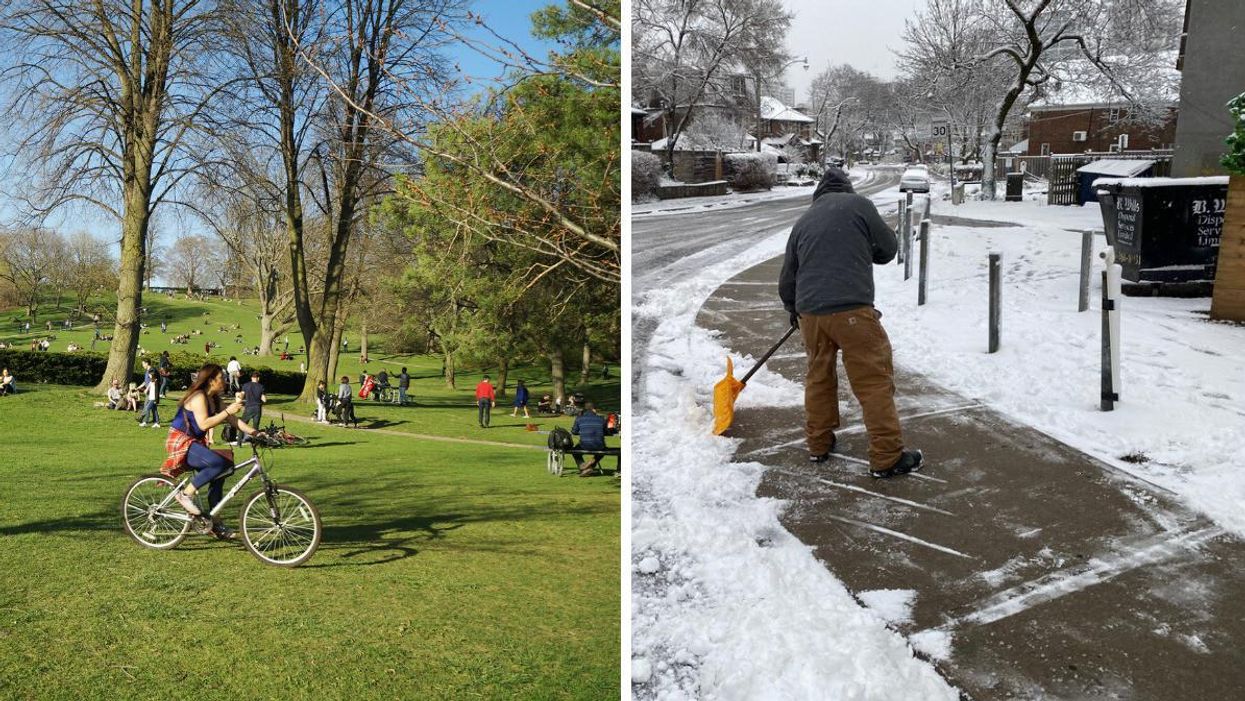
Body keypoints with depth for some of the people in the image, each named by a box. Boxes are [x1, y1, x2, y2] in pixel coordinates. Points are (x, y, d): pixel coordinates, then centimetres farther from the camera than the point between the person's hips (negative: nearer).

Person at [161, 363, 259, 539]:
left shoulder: (214, 399, 12)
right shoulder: (198, 397, -17)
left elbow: (233, 420, 8)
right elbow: (204, 424, -29)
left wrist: (254, 432, -3)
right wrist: (227, 411, -28)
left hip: (195, 443, 10)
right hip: (181, 442, -10)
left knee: (218, 476, 6)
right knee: (220, 463, -29)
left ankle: (216, 524, 12)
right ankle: (186, 494, -16)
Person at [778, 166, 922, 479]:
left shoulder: (803, 221, 18)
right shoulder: (857, 204, 4)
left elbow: (787, 278, 24)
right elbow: (888, 248, 11)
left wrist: (793, 310, 41)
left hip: (809, 312, 5)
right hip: (851, 309, -5)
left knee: (818, 377, 21)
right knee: (875, 381, 2)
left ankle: (818, 445, 30)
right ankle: (887, 457, 4)